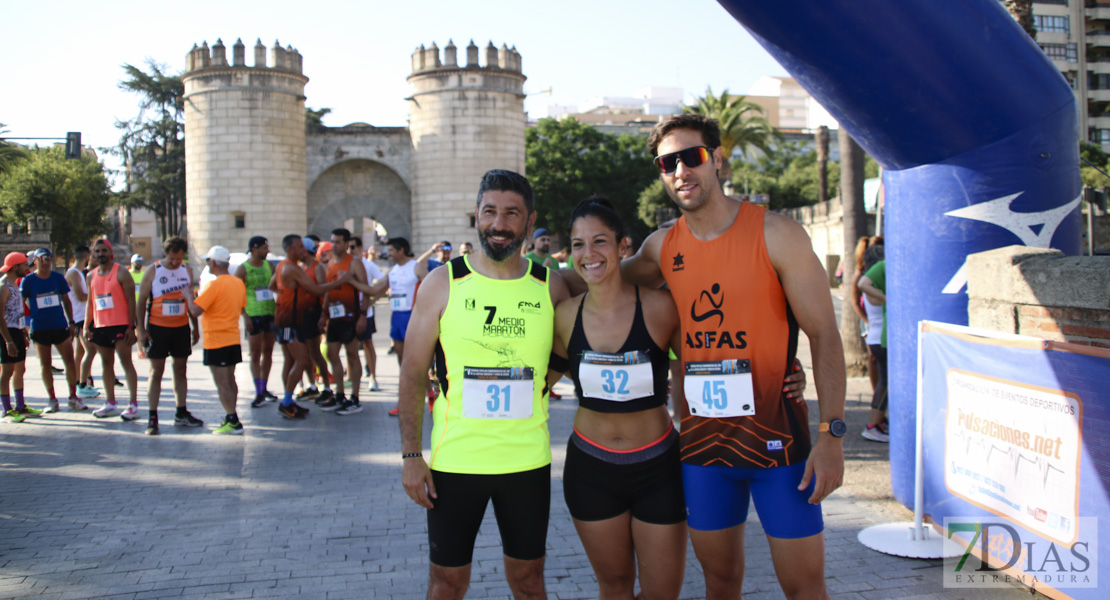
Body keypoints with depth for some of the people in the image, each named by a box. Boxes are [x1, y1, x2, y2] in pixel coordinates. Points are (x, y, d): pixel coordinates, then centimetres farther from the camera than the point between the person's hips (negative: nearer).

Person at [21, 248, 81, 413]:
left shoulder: (58, 278, 4)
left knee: (70, 361, -1)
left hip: (60, 326, 2)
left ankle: (73, 397, 9)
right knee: (45, 365, 5)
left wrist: (71, 322, 10)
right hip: (39, 329, -1)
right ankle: (52, 399, 16)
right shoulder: (28, 280, -2)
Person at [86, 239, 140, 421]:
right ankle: (110, 404, 19)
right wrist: (86, 326, 9)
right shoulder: (91, 276, 13)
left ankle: (133, 405, -8)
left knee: (126, 362, -8)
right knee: (106, 364, 11)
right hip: (100, 326, 6)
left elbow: (131, 300, -8)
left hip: (120, 325, -6)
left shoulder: (121, 273, -5)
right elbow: (90, 302, 18)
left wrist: (131, 327, -15)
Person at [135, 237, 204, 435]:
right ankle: (152, 417, 1)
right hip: (158, 327, -4)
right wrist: (141, 330, -11)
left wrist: (195, 326, 15)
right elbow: (141, 302, -5)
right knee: (156, 371, -2)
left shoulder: (187, 270, 6)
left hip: (181, 327, 4)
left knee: (180, 370, 9)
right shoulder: (153, 272, -6)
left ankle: (181, 414, 19)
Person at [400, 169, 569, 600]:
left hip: (528, 461, 2)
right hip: (455, 462, -1)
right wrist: (411, 455, -7)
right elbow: (413, 374, -3)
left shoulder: (551, 288, 0)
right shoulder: (443, 283, -4)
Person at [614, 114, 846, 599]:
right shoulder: (661, 247, 4)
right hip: (702, 442, 4)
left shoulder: (775, 234, -8)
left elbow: (824, 337, -9)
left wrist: (832, 434, -15)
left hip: (776, 437, -3)